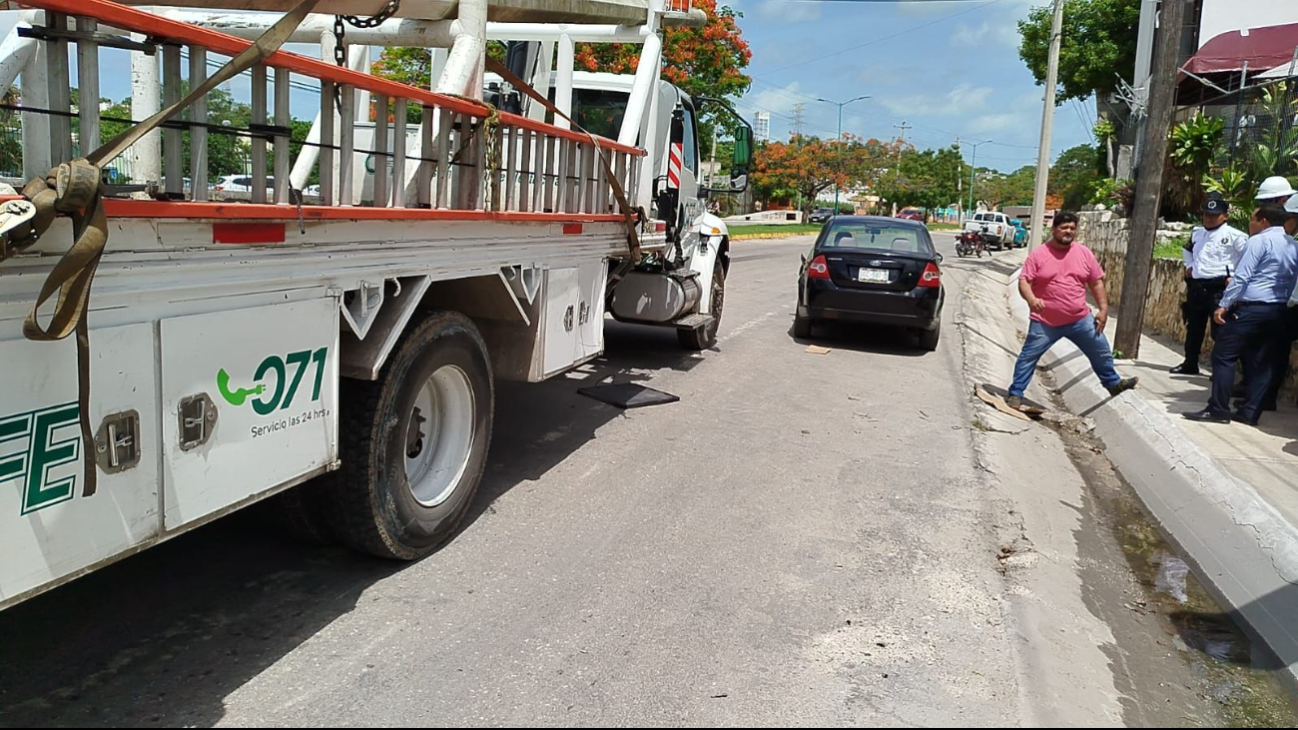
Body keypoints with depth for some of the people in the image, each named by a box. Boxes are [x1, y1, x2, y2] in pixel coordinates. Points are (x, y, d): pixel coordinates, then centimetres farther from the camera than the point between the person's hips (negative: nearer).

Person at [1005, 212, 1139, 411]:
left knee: (1101, 351, 15)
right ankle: (1015, 394, 9)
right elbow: (1024, 281, -12)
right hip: (1045, 322, -3)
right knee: (1028, 356, -2)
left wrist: (1103, 309, 3)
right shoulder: (1038, 254, -8)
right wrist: (1031, 299, -32)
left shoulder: (1084, 253, 2)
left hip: (1080, 319, 3)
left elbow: (1096, 282, 9)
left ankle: (1113, 383, 38)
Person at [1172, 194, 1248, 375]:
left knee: (1220, 330, -6)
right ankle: (1190, 363, 24)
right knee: (1193, 327, 14)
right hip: (1196, 286, 7)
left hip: (1219, 287, -7)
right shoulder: (1197, 233, 14)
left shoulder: (1234, 236, -7)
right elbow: (1188, 249, 35)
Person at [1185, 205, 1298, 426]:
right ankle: (1249, 413, 9)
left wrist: (1224, 305, -13)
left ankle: (1218, 409, -9)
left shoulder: (1260, 240, -8)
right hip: (1277, 311, 8)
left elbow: (1241, 276, -14)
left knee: (1224, 356, -6)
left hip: (1251, 308, -8)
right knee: (1260, 362, 9)